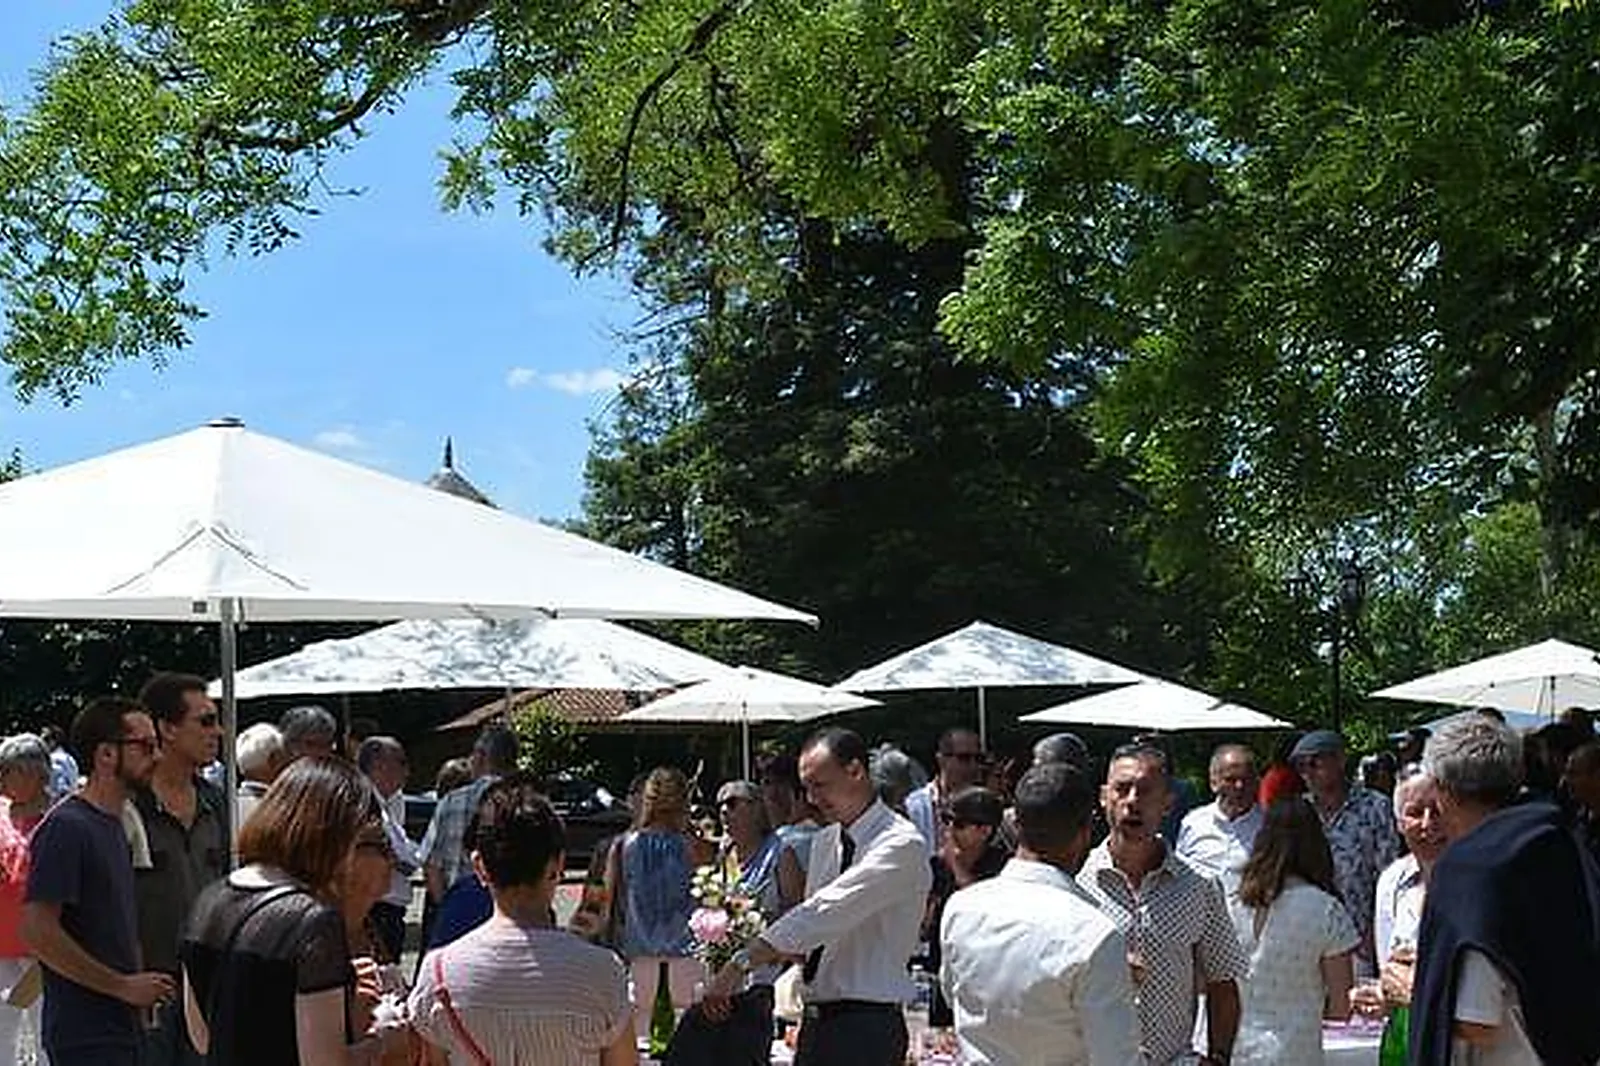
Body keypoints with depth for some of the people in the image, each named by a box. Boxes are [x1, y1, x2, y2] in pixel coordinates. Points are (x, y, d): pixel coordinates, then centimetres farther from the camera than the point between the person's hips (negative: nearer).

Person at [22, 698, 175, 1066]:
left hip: (118, 1027, 9)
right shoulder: (66, 827, -14)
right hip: (86, 1035, -9)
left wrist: (138, 984, 11)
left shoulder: (114, 825, 15)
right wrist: (124, 986, -16)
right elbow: (38, 932, -21)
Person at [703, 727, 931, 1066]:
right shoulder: (825, 842, 14)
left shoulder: (901, 844, -14)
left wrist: (744, 962, -27)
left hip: (866, 1024, -8)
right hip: (816, 1020, 8)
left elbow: (828, 912, -24)